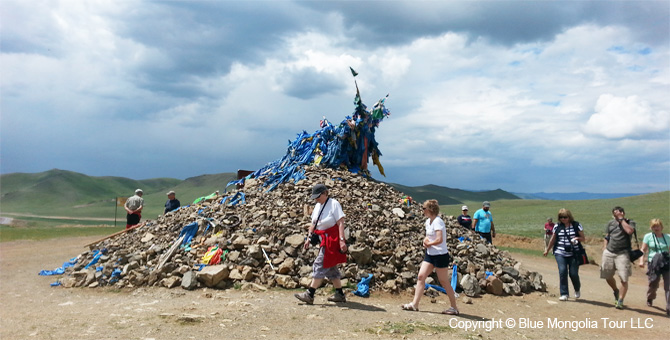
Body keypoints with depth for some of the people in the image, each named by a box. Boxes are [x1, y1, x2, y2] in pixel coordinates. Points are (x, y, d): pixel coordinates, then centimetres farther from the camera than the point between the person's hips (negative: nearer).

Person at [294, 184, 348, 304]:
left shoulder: (334, 204, -12)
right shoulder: (318, 206, 13)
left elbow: (341, 223, -17)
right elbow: (313, 223, 18)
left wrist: (341, 240, -23)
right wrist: (309, 238, 10)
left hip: (333, 239, -9)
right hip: (324, 240, 9)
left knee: (320, 265, -10)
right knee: (330, 267, 12)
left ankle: (310, 294, -7)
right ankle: (340, 294, 21)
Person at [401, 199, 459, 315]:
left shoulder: (437, 222, -18)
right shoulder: (428, 221, 10)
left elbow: (439, 240, -28)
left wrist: (429, 243, -12)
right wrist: (425, 241, 2)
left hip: (440, 255, -9)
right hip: (430, 254, 9)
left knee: (444, 282, 0)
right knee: (421, 276, 3)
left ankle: (454, 308, 13)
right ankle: (414, 304, 7)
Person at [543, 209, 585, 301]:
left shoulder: (576, 225, 3)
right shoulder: (557, 226, 6)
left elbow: (583, 238, 7)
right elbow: (552, 240, 17)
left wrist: (578, 238, -15)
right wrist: (547, 250, 23)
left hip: (574, 253, -1)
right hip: (560, 253, 1)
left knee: (573, 273, -3)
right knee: (562, 272, -13)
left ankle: (577, 289, 29)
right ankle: (564, 294, -5)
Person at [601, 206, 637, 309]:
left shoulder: (630, 222, 2)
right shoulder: (610, 223, 12)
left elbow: (629, 231, -21)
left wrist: (621, 219, -11)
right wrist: (604, 252, 8)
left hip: (622, 254, -4)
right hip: (609, 253, 4)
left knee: (624, 279, -8)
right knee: (608, 277, 13)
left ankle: (620, 301, 4)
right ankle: (616, 291, 41)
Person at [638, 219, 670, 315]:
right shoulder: (648, 236, 4)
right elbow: (643, 250, 2)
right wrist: (641, 261, -11)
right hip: (653, 263, -1)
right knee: (653, 284, 4)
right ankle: (650, 298, 37)